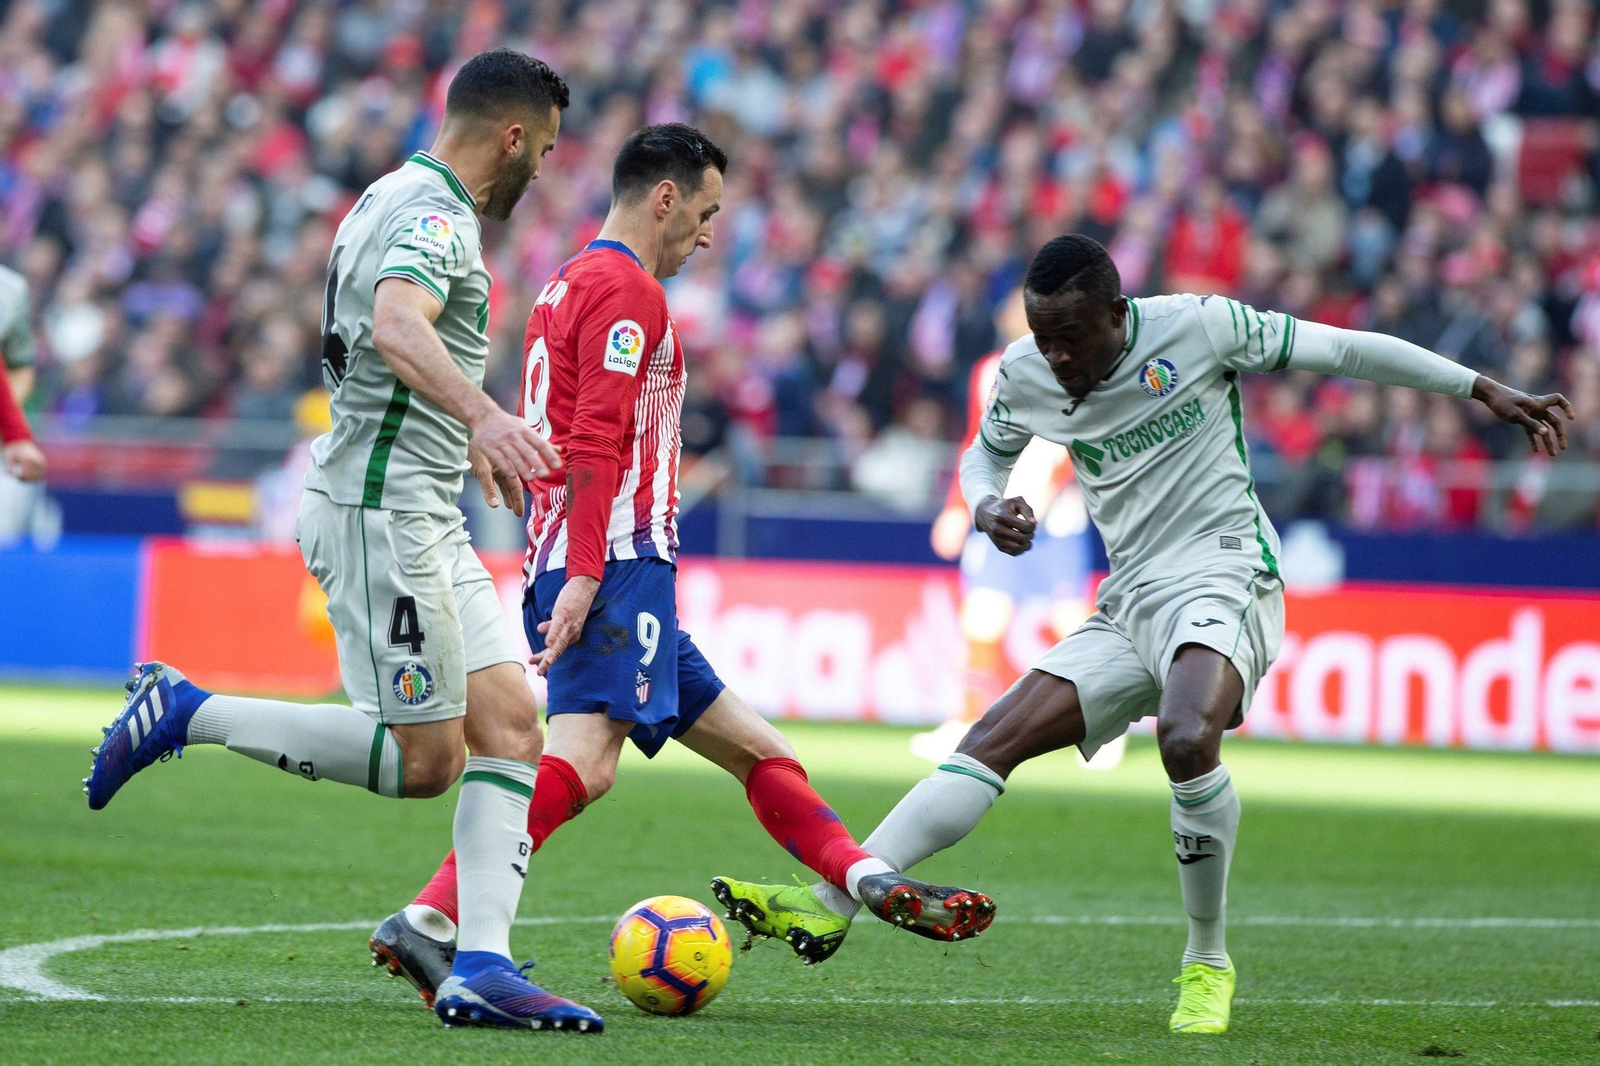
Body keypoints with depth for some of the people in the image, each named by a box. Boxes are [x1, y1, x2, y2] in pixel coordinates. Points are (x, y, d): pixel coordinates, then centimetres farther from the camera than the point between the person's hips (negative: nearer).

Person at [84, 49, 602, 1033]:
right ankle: (187, 713, 1)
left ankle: (482, 970, -6)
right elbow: (396, 327, -37)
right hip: (382, 512, -10)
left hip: (425, 517, 10)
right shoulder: (438, 215, -15)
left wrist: (469, 442, 47)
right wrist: (484, 416, -53)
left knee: (510, 722, -1)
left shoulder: (396, 198, 17)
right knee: (423, 758, -7)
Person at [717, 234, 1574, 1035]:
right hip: (1128, 606, 6)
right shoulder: (1024, 377, 5)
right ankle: (832, 900, -14)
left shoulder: (1197, 327, -10)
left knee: (1186, 737, -34)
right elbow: (987, 451, 26)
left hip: (1223, 582, -6)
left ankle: (1208, 964, -18)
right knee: (996, 739, -9)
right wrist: (985, 507, 1)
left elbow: (1340, 349, -1)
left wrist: (1487, 392, 2)